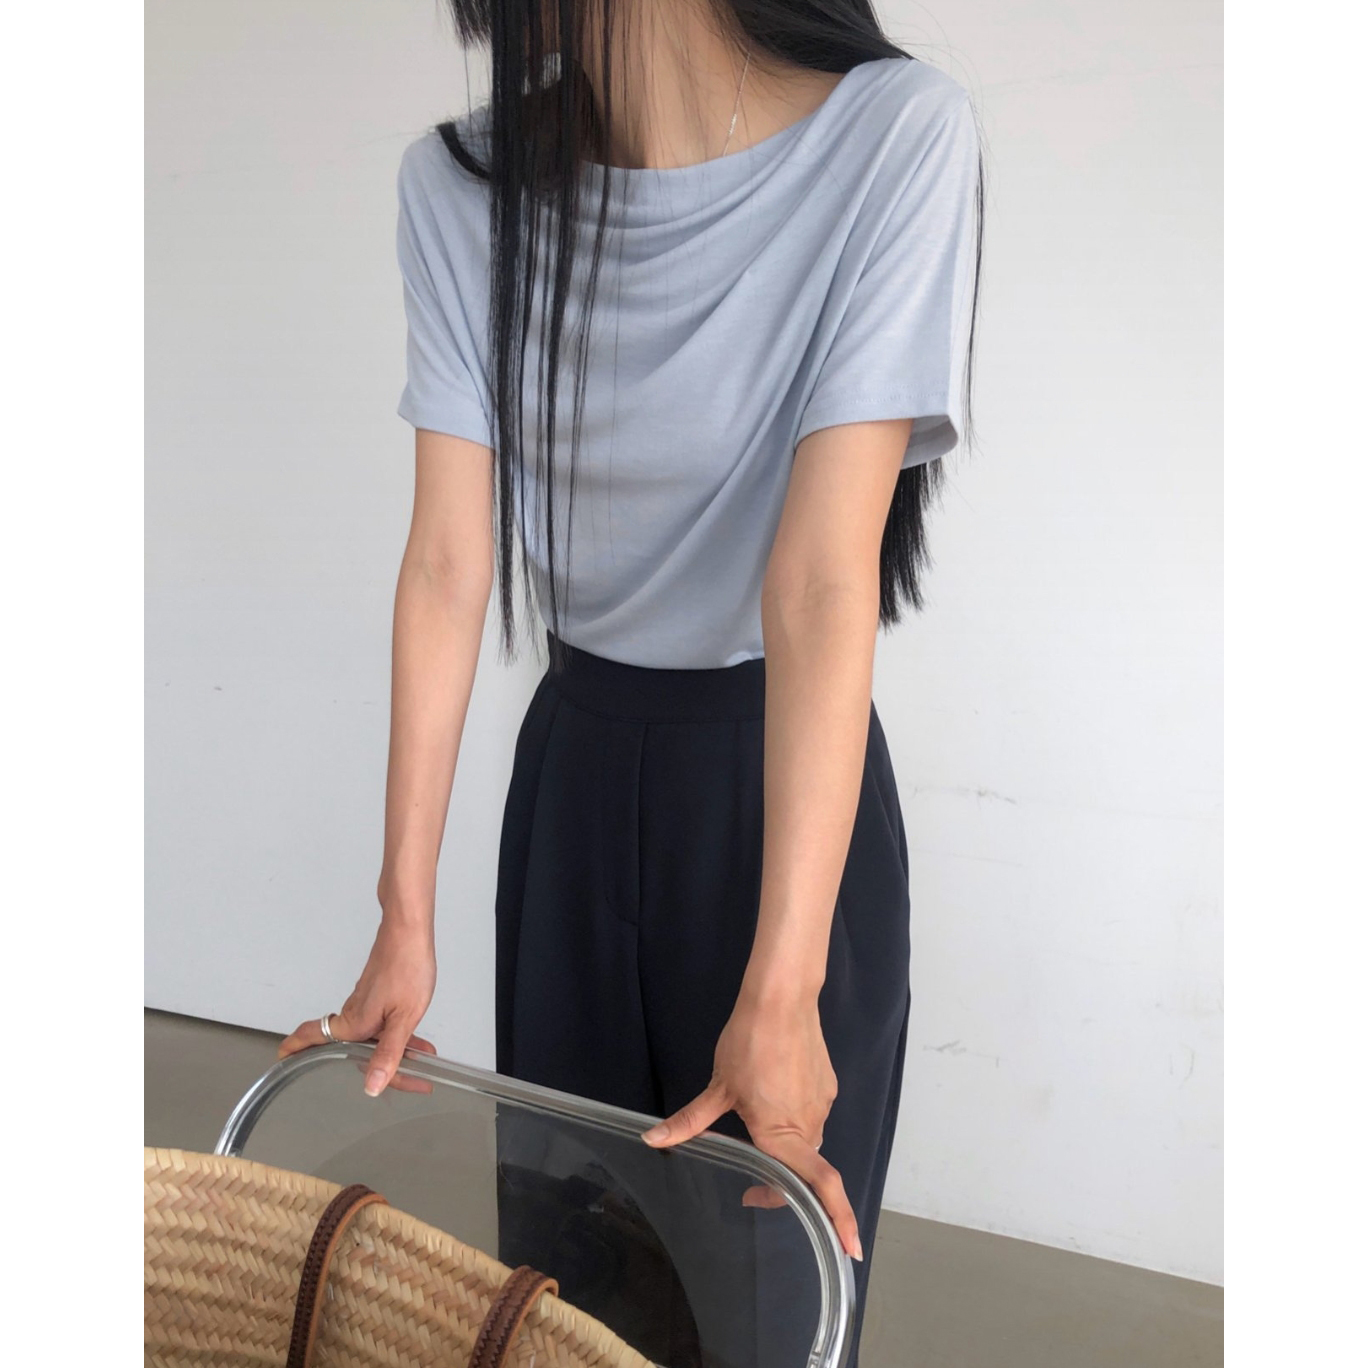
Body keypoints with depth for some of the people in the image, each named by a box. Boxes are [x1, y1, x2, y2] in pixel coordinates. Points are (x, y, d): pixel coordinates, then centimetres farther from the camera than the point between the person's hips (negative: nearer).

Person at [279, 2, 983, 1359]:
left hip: (785, 773, -3)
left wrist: (782, 993, -26)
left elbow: (823, 579, -25)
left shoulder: (895, 133, -19)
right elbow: (449, 558, -10)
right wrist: (405, 924, -12)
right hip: (575, 756, 4)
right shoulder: (459, 184, -6)